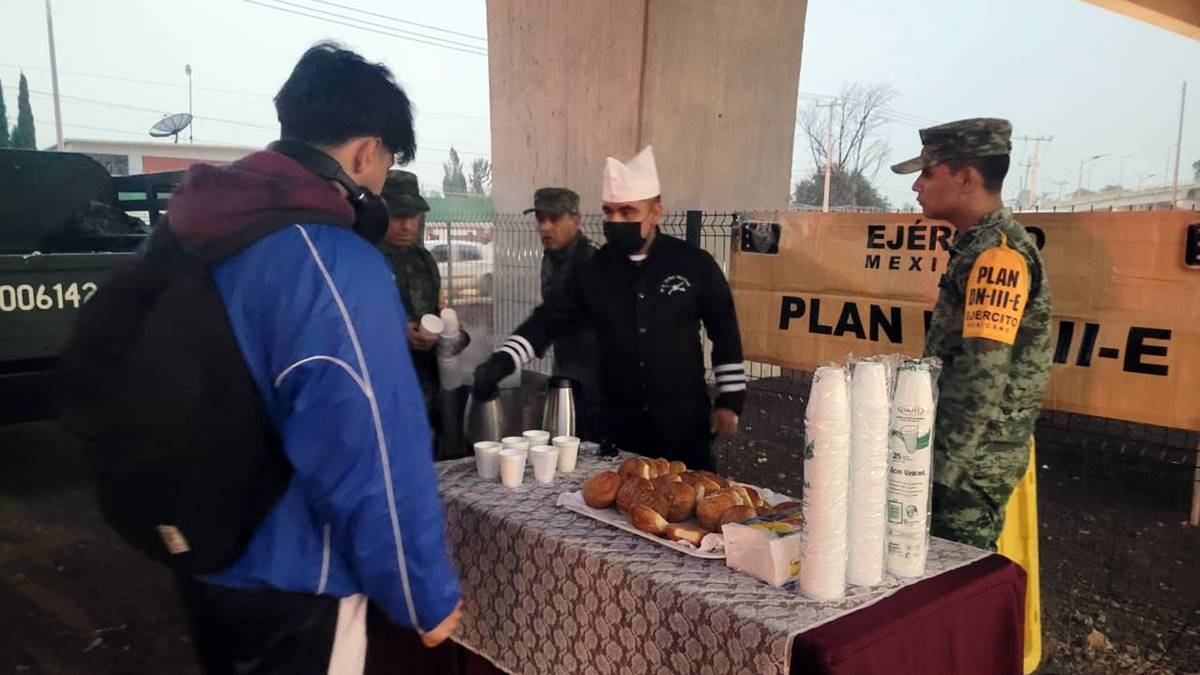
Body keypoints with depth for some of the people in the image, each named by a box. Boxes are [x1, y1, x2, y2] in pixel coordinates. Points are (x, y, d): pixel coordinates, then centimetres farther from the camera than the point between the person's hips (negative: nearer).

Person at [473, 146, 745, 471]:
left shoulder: (694, 264, -5)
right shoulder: (593, 270, 0)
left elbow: (725, 332, 1)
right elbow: (549, 321, -1)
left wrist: (729, 401, -1)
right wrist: (501, 362, -15)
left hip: (683, 425, -1)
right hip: (617, 425, 2)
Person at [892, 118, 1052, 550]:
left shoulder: (998, 255, -19)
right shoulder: (981, 247, 12)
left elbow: (982, 381, -24)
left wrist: (941, 471, -20)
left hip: (970, 466, -9)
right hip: (970, 458, 9)